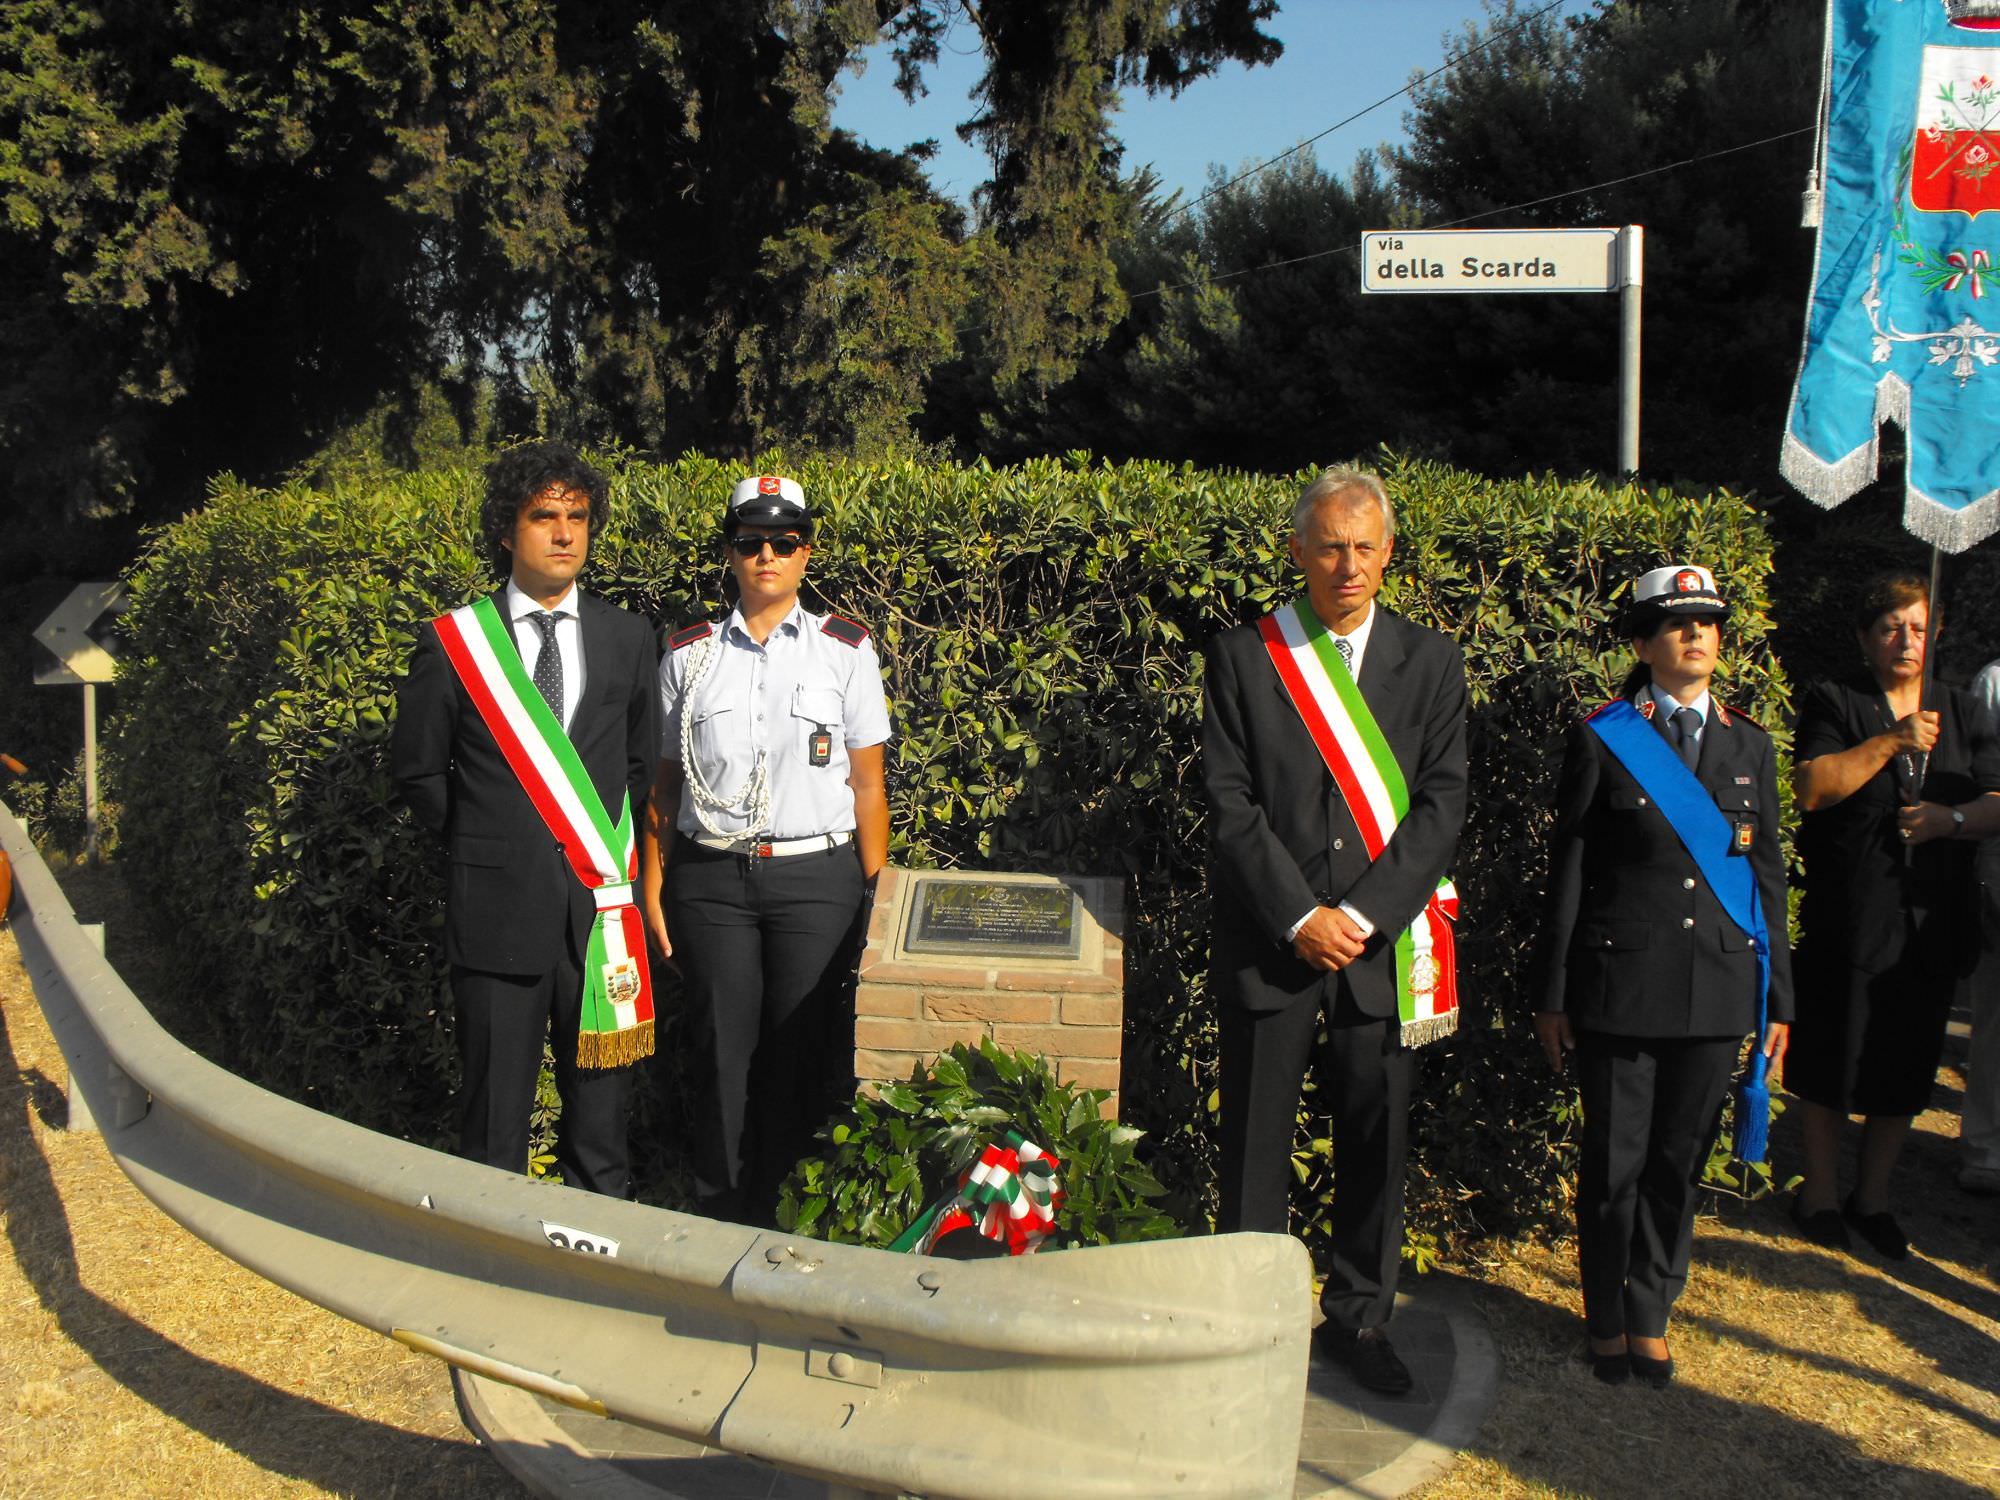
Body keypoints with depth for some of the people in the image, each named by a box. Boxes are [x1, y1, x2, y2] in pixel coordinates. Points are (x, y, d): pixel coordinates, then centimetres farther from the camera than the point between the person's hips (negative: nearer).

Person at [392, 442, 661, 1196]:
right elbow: (417, 771, 8)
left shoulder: (628, 638, 7)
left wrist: (607, 843, 11)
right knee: (495, 1112, 7)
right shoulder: (452, 641, 0)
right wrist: (478, 844, 6)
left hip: (600, 901, 2)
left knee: (600, 1094, 11)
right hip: (498, 905, -2)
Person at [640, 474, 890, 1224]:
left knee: (799, 1051, 4)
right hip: (712, 879, 1)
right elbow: (665, 783, 9)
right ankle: (721, 1216, 21)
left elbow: (867, 785, 3)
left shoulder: (846, 650, 3)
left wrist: (878, 894, 0)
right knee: (722, 1050, 4)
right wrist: (653, 888, 5)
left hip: (816, 878, -1)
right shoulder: (687, 654, 7)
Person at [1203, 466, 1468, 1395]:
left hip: (1384, 941, 2)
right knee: (1255, 1139, 5)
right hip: (1269, 937, -1)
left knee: (1376, 1137, 9)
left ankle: (1357, 1318, 27)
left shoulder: (1430, 662, 8)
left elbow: (1441, 804, 0)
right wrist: (1299, 917, -11)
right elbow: (1230, 804, -3)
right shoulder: (1242, 656, 3)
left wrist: (1363, 915, -10)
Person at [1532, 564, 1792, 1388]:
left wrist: (1778, 996, 10)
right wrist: (1551, 994, -2)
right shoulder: (1601, 740, -2)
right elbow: (1568, 871, -1)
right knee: (1614, 1163, 5)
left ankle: (1649, 1316, 28)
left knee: (1680, 1162, 11)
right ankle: (1607, 1319, 24)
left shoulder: (1750, 746, 10)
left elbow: (1768, 874, 12)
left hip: (1719, 988, 3)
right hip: (1621, 986, -3)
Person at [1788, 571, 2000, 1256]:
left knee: (1906, 1068, 10)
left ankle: (1872, 1196, 25)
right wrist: (1891, 742, -19)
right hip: (1849, 918, -4)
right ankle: (1820, 1191, 20)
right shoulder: (1834, 703, 1)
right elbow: (1810, 787, -14)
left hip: (1934, 921, 4)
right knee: (1834, 1059, 3)